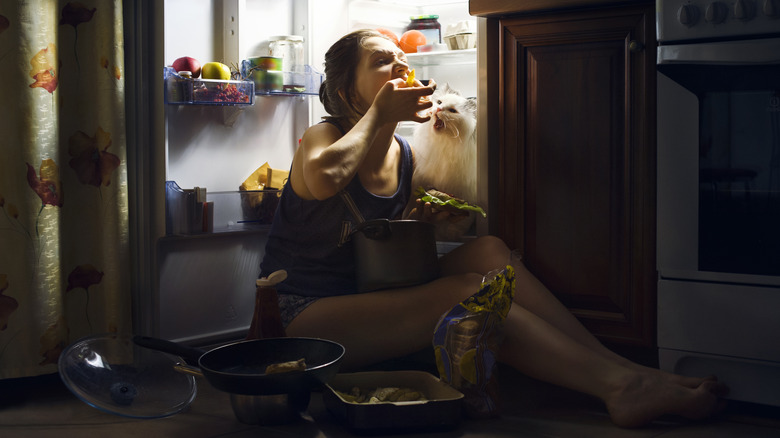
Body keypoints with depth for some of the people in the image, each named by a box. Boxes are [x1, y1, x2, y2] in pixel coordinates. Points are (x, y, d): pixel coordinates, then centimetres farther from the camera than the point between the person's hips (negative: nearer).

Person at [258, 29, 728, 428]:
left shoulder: (403, 154, 8)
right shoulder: (322, 138, -11)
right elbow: (325, 178, -39)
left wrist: (419, 222, 0)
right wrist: (379, 113, -22)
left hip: (366, 300, 7)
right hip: (302, 317, -7)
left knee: (487, 251, -10)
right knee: (464, 293, -27)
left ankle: (620, 365, -20)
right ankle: (619, 385, -34)